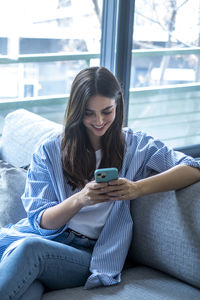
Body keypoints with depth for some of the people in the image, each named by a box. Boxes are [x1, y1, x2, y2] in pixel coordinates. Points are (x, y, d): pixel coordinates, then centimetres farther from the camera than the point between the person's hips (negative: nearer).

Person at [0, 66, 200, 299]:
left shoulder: (136, 146, 11)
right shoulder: (48, 152, 12)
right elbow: (40, 221, 4)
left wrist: (138, 188, -19)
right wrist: (80, 199, -17)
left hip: (89, 255, -1)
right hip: (44, 238, 1)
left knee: (28, 249, -34)